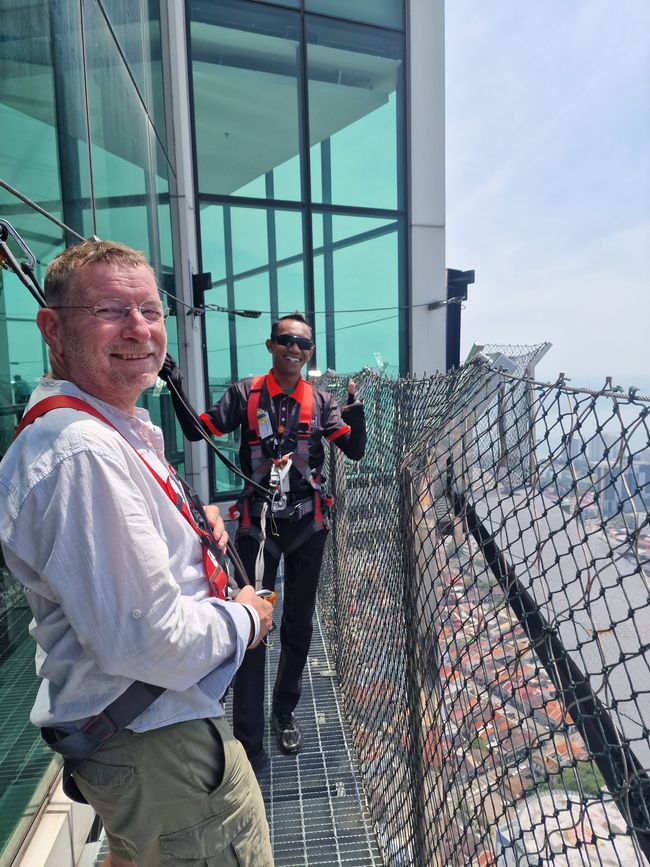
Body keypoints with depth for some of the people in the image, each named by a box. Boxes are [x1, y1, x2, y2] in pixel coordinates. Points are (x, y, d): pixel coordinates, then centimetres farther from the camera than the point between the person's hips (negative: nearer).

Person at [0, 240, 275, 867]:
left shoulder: (117, 430, 5)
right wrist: (244, 620, -13)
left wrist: (187, 526, 3)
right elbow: (149, 640, -31)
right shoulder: (83, 452, -29)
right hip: (159, 745, -10)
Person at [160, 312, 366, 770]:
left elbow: (356, 450, -5)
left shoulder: (321, 401, 1)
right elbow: (198, 430, -5)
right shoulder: (245, 394, -1)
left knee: (299, 624, 16)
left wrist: (356, 402, -18)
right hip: (259, 522, -2)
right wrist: (176, 387, -17)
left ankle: (285, 712, 39)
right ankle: (249, 741, 12)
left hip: (308, 523, 3)